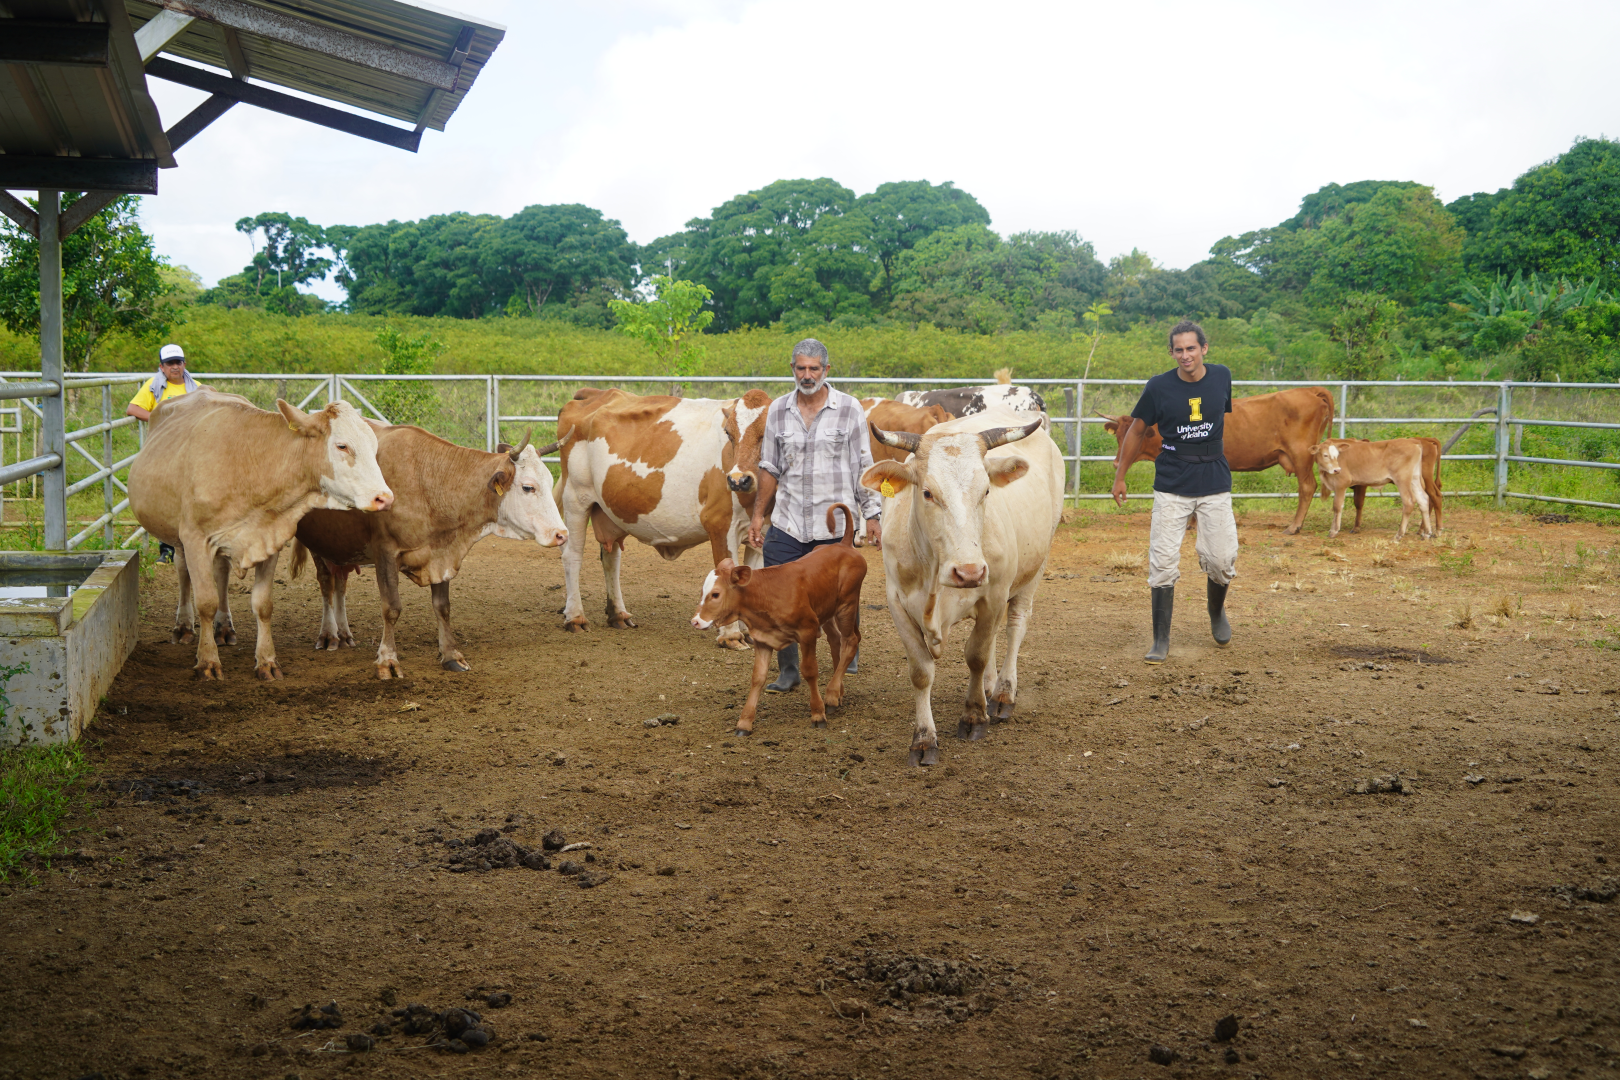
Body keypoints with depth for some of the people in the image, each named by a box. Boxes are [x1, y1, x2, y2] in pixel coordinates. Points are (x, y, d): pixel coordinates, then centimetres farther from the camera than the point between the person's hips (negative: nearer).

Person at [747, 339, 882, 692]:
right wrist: (757, 514, 9)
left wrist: (872, 516, 0)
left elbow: (864, 467, 3)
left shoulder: (849, 409, 0)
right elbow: (770, 468, 13)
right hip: (787, 524, 2)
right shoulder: (778, 411, 6)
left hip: (836, 525, -2)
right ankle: (787, 672, 13)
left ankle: (849, 657, 29)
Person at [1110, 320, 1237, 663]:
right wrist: (1120, 476, 10)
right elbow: (1137, 431, 6)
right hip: (1171, 485, -1)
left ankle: (1217, 612, 30)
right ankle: (1161, 640, 4)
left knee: (1221, 559, -2)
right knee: (1163, 563, -6)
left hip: (1215, 483, 2)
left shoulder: (1221, 377, 0)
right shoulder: (1159, 387, -6)